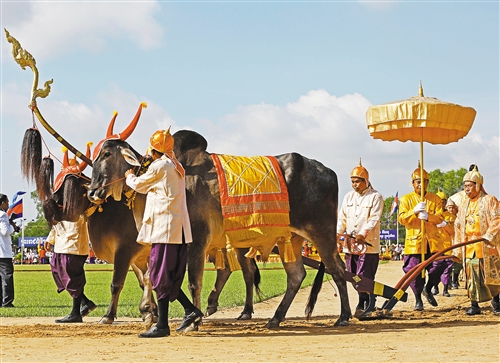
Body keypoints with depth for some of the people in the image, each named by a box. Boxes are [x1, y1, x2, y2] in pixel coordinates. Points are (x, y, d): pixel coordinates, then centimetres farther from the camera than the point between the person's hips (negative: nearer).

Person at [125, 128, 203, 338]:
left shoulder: (159, 166, -8)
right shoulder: (176, 167, 18)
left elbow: (139, 185, 7)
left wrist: (129, 177, 28)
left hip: (164, 229, -9)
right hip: (179, 230, 9)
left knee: (160, 276, -6)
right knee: (169, 276, 14)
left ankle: (162, 326, -6)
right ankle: (190, 310, 6)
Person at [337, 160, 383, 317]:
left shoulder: (375, 197, -2)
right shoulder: (348, 197, 16)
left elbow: (374, 219, -12)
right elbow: (342, 217, 13)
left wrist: (363, 234, -24)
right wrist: (338, 233, -4)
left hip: (368, 244, -6)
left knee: (364, 276, -9)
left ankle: (363, 305, -3)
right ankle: (367, 303, 16)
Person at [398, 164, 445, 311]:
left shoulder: (435, 199, 11)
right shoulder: (406, 199, 7)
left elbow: (440, 217, -1)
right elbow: (401, 219, -4)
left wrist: (428, 216, -21)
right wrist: (414, 211, -20)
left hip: (433, 241, 2)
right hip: (414, 241, -1)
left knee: (437, 268, -5)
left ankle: (428, 289, 23)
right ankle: (418, 299, 13)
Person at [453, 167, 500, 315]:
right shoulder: (463, 205, 17)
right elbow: (458, 228, 19)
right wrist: (457, 251, 14)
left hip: (487, 247, -5)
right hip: (469, 248, 5)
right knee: (472, 277, 1)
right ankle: (474, 305, 6)